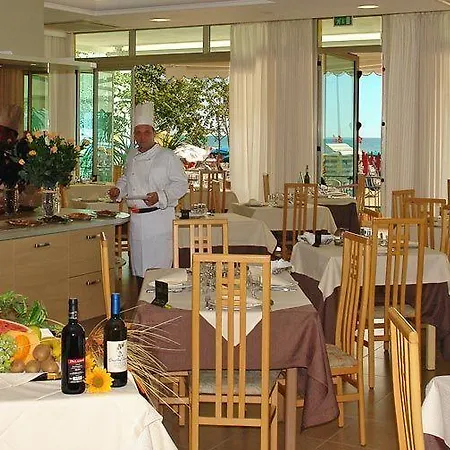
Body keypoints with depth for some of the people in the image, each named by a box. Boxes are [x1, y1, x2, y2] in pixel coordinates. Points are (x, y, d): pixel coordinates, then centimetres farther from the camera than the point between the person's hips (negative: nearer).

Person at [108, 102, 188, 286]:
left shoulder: (168, 156, -5)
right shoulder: (132, 156, 14)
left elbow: (181, 184, -8)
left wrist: (160, 197, -21)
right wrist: (118, 190, 7)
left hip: (159, 218, -6)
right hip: (136, 218, 6)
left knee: (159, 266, -8)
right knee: (138, 265, 11)